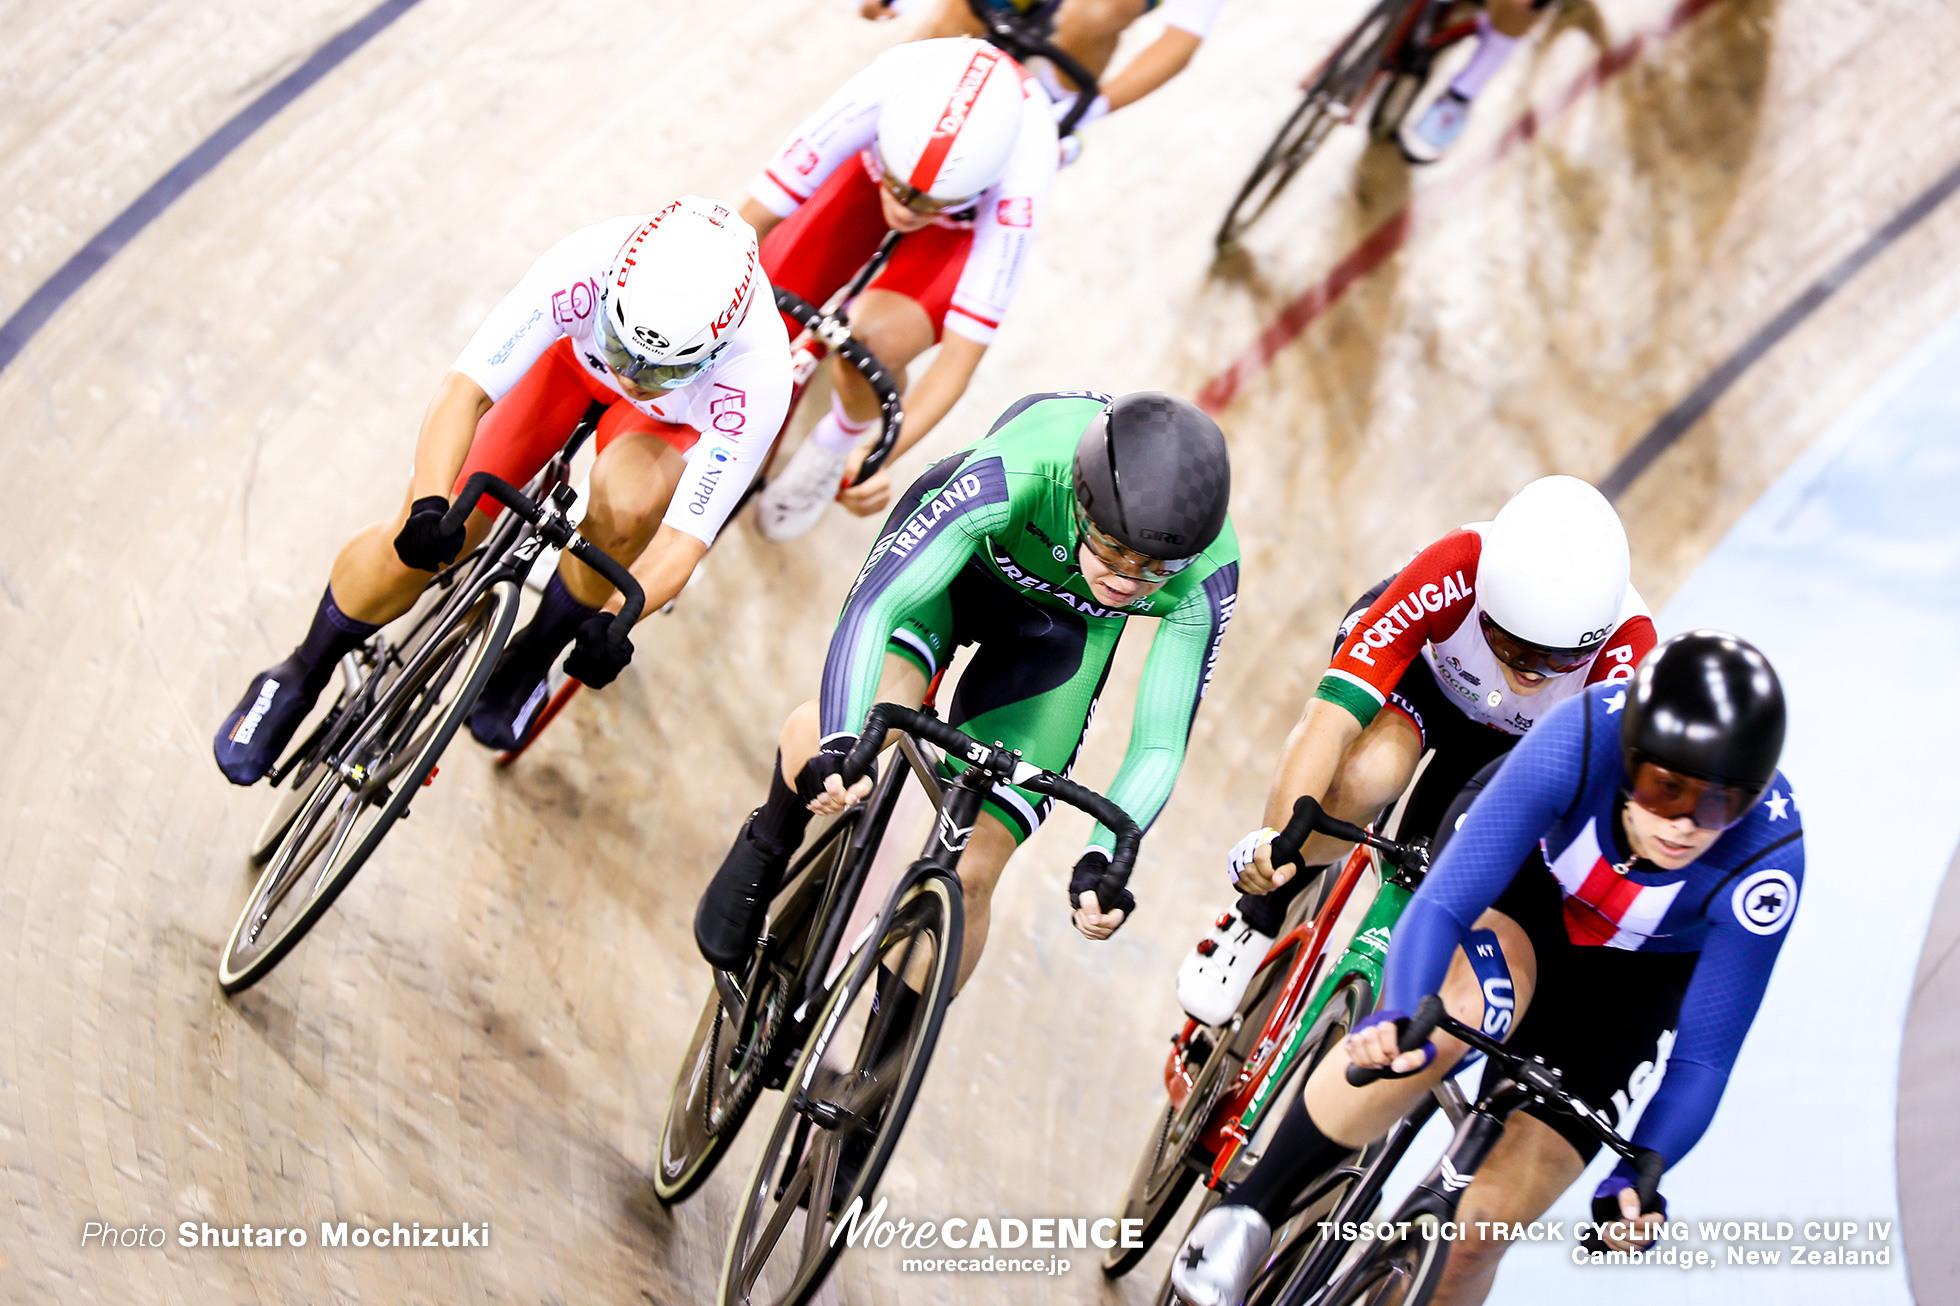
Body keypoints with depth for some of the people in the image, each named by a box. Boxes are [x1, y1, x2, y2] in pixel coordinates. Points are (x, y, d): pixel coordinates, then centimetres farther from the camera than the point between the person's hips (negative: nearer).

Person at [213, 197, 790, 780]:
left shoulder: (759, 373, -41)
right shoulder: (587, 263, -40)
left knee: (628, 500, -36)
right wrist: (429, 504, -56)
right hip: (573, 355, 1)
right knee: (422, 539, -13)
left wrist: (615, 619, -54)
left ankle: (533, 656, -7)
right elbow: (462, 391, -39)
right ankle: (298, 679, 15)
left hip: (673, 421, -1)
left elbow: (684, 540, -37)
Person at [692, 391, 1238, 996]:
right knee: (826, 731, -32)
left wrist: (1101, 860, -43)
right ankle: (766, 849, 2)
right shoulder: (1019, 472, -42)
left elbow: (1159, 746, -26)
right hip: (965, 555, -2)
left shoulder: (1207, 580, -33)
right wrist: (840, 745, -56)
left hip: (1065, 625, 2)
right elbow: (874, 603, -41)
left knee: (969, 876, -7)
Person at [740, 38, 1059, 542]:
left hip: (972, 219, -2)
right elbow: (746, 226, -36)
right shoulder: (885, 88, -41)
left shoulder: (1018, 183, -43)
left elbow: (961, 354, -40)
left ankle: (843, 438, 5)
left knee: (872, 345, -28)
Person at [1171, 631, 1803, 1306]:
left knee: (1484, 1225, -12)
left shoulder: (1766, 864, -34)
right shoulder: (1581, 739, -37)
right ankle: (1248, 1213, -21)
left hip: (1633, 971, 1)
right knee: (1457, 1008, -39)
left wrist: (1638, 1175, -43)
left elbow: (1702, 1059, -25)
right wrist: (1403, 1017, -58)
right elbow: (1439, 905, -38)